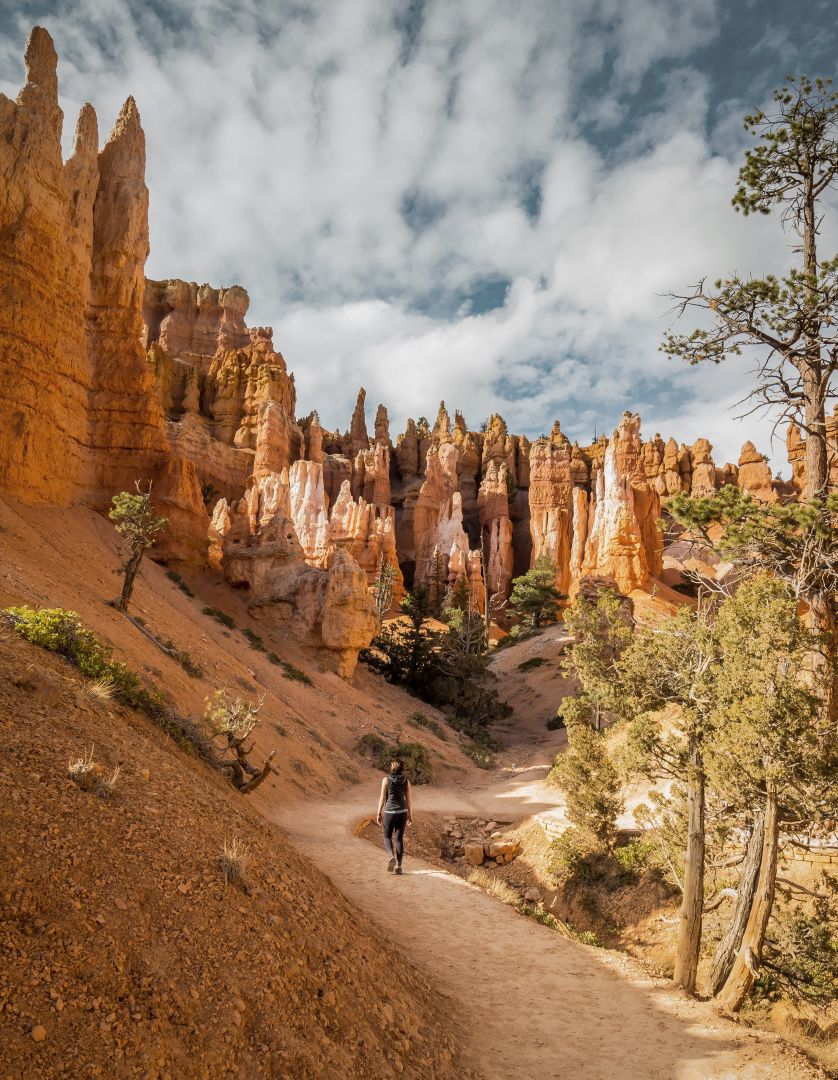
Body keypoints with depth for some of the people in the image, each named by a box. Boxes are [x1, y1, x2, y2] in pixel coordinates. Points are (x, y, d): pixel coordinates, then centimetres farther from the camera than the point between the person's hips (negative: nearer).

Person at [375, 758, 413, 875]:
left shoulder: (386, 779, -4)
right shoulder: (406, 781, 3)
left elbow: (382, 798, -5)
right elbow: (409, 799, 4)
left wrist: (378, 814, 1)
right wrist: (410, 815, 12)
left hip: (390, 812, -2)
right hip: (402, 812, 2)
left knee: (387, 837, 13)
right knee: (399, 839, 10)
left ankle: (391, 857, -13)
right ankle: (398, 865, 4)